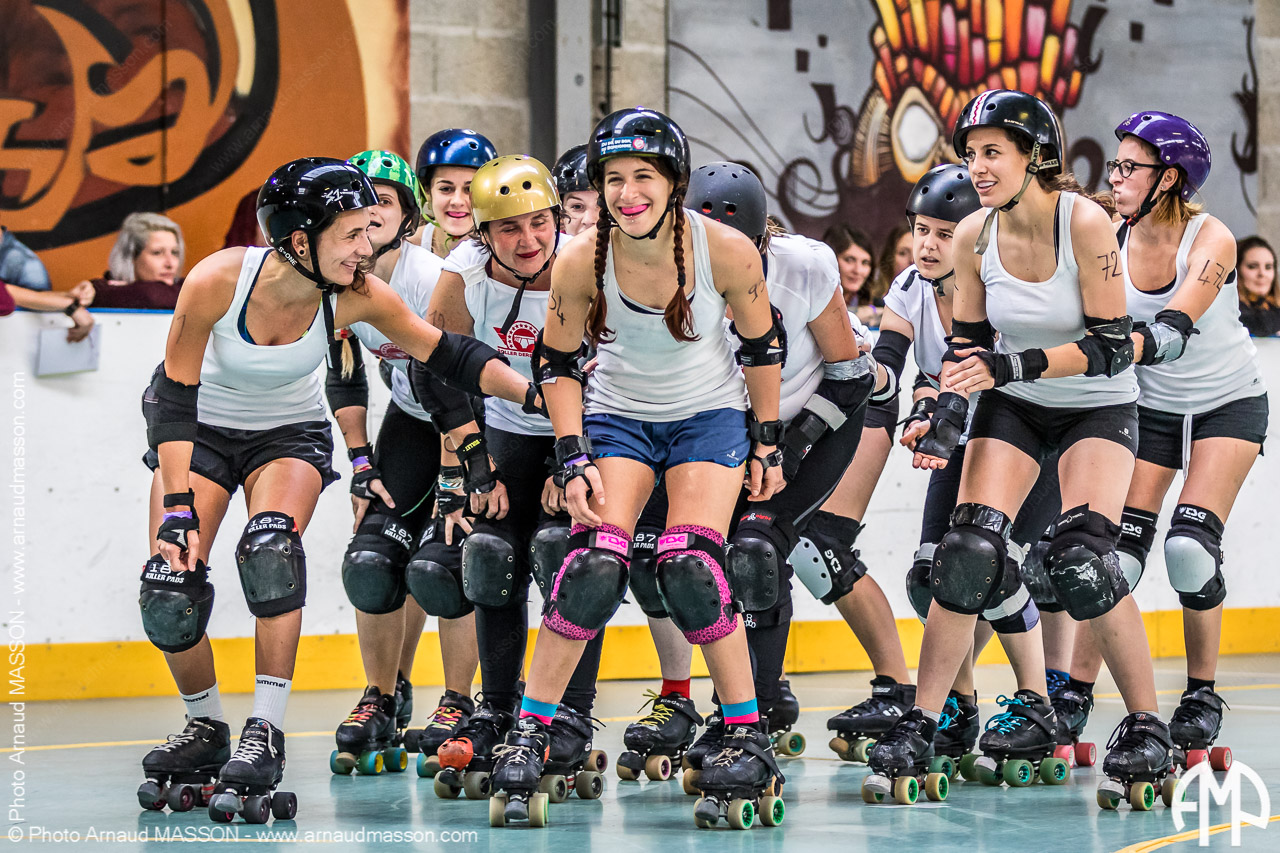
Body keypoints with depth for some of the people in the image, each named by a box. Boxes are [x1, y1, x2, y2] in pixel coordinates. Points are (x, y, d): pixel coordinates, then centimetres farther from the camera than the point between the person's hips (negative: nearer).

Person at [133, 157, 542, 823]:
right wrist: (177, 507, -25)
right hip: (199, 429, 0)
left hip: (290, 435, 1)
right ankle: (207, 730, 12)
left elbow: (446, 356, -13)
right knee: (168, 589, -14)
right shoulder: (216, 281, -30)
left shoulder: (356, 296, -24)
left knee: (271, 547, -29)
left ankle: (266, 733, -21)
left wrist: (540, 397, -22)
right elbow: (175, 398, -21)